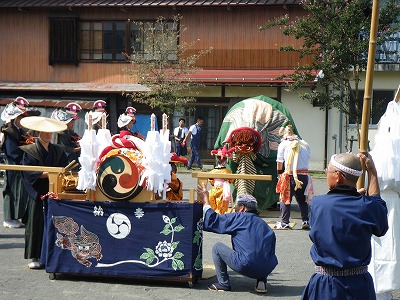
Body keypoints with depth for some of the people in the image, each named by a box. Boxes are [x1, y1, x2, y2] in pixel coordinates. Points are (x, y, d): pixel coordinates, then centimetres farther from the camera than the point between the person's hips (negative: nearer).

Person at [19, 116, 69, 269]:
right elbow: (29, 172, -9)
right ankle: (36, 258, 3)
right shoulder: (29, 151, 2)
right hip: (37, 192, -3)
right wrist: (46, 174, -21)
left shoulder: (58, 150, 14)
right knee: (36, 223, -3)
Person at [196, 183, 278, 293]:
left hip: (245, 267, -6)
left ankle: (223, 283, 14)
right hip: (266, 270, 6)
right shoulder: (265, 226, 20)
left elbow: (212, 221, 5)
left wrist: (205, 199, 17)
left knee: (217, 247, 14)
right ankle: (261, 281, 17)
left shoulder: (239, 218, 5)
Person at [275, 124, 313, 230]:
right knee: (302, 199, 17)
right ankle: (305, 221, 12)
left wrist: (280, 174, 15)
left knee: (285, 199, 6)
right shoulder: (305, 144, 11)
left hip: (290, 175, -3)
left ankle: (284, 223, 5)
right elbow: (307, 159, 12)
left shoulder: (283, 144, 2)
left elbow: (279, 162, 3)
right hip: (304, 175, 3)